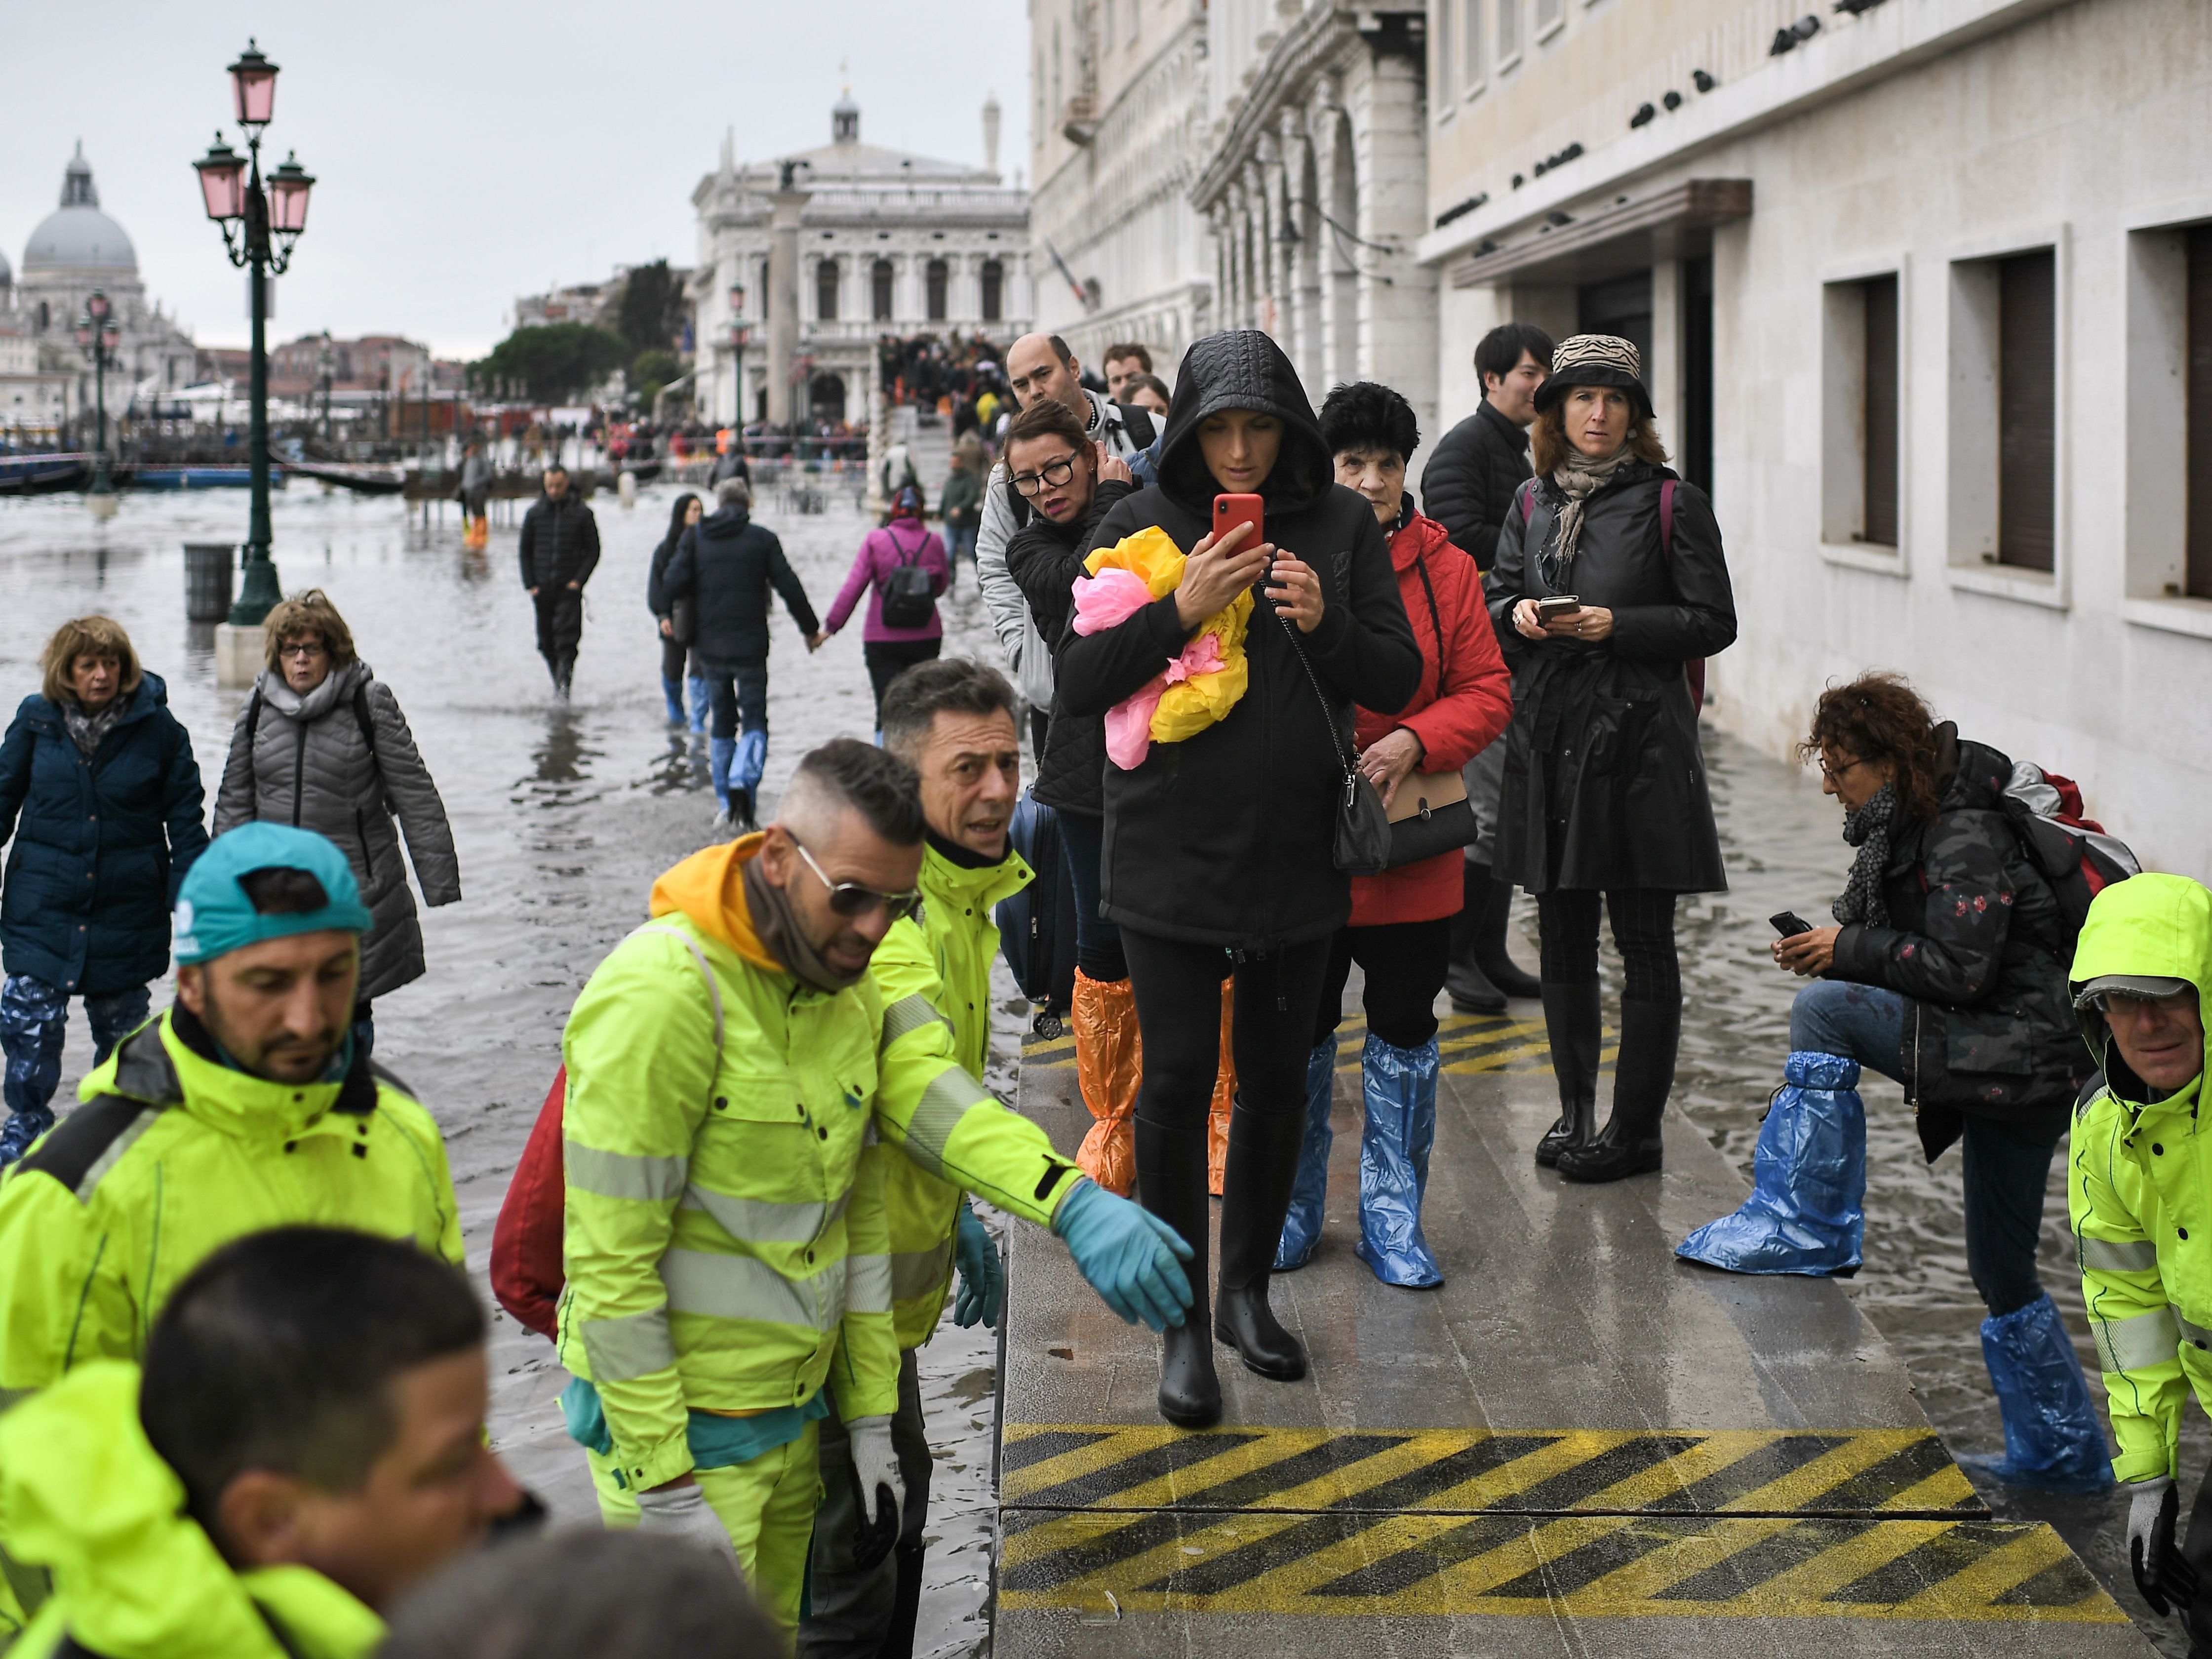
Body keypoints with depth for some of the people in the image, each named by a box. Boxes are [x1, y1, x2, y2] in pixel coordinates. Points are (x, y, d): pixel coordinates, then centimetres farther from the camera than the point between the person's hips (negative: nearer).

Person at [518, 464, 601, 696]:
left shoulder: (582, 513, 1)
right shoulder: (535, 513, 8)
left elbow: (593, 551, 3)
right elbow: (525, 551, 13)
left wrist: (579, 581, -8)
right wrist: (530, 584, 3)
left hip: (569, 588, -3)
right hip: (542, 589, 3)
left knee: (567, 641, -14)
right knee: (546, 642, 7)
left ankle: (564, 684, -17)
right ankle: (558, 679, 21)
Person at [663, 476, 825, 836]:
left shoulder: (695, 536, 2)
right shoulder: (762, 539, -2)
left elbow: (672, 586, -7)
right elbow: (790, 588, -3)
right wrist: (811, 630, 9)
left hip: (709, 646, 3)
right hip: (750, 646, -3)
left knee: (722, 722, 15)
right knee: (754, 721, 2)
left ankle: (725, 805, 14)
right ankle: (742, 781, -25)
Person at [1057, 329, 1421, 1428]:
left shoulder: (1343, 525, 4)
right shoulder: (1141, 527, 0)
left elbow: (1398, 679, 3)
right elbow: (1077, 684, -5)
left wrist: (1326, 622, -16)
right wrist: (1181, 608, -17)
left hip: (1298, 853, 2)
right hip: (1171, 853, -2)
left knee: (1276, 1081, 11)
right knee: (1177, 1080, -5)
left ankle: (1247, 1290, 28)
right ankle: (1182, 1324, 5)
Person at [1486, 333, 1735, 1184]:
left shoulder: (1671, 502, -3)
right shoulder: (1533, 502, 12)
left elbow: (1714, 621, -4)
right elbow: (1495, 599, 16)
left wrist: (1616, 626, -16)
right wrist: (1518, 616, -7)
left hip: (1640, 739, -5)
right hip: (1548, 737, 5)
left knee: (1644, 940, 0)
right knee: (1563, 934, 11)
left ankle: (1636, 1128, 7)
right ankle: (1575, 1108, 23)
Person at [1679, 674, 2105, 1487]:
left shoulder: (1965, 836, -18)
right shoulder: (1906, 824, 10)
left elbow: (1958, 969, -23)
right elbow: (1915, 947, 16)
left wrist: (1848, 950, -15)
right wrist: (1830, 948, -3)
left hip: (2014, 1052, -10)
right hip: (2014, 1063, 10)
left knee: (1825, 1009, -18)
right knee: (2001, 1268, 13)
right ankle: (2062, 1451, 22)